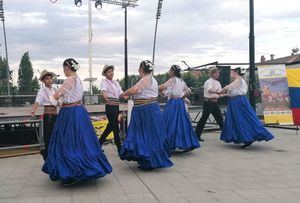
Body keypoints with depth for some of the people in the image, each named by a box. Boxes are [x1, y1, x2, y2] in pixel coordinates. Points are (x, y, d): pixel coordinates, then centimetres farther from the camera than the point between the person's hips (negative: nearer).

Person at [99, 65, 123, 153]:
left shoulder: (116, 82, 15)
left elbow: (120, 93, 3)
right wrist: (105, 97, -49)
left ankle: (99, 143, 31)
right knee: (116, 129, -4)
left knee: (110, 126, 16)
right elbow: (103, 90, -27)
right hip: (110, 107, -8)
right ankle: (120, 150, 4)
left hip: (116, 107, 8)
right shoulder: (104, 82, -6)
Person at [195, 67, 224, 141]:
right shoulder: (208, 82, -11)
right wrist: (217, 92, -48)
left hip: (215, 103, 8)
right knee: (204, 118, -5)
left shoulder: (218, 83, 14)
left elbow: (220, 94, 14)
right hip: (208, 102, -7)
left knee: (220, 118, 10)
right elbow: (210, 90, -33)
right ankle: (197, 135, 3)